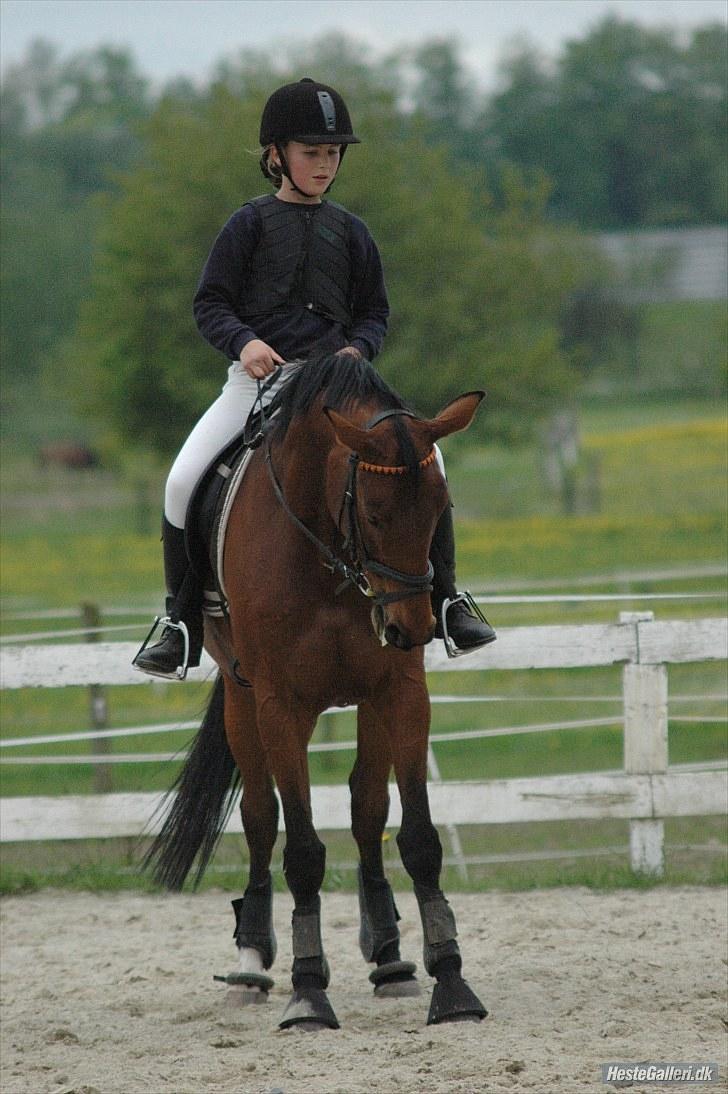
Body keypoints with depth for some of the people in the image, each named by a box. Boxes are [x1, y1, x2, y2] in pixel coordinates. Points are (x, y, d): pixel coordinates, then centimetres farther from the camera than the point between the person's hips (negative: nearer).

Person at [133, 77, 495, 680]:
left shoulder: (349, 231, 12)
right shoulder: (250, 224, 5)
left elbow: (374, 312, 16)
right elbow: (210, 303, 3)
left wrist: (357, 349, -7)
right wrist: (243, 342, -17)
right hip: (257, 376, -2)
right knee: (183, 481, -21)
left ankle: (446, 599, -3)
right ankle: (181, 620, -5)